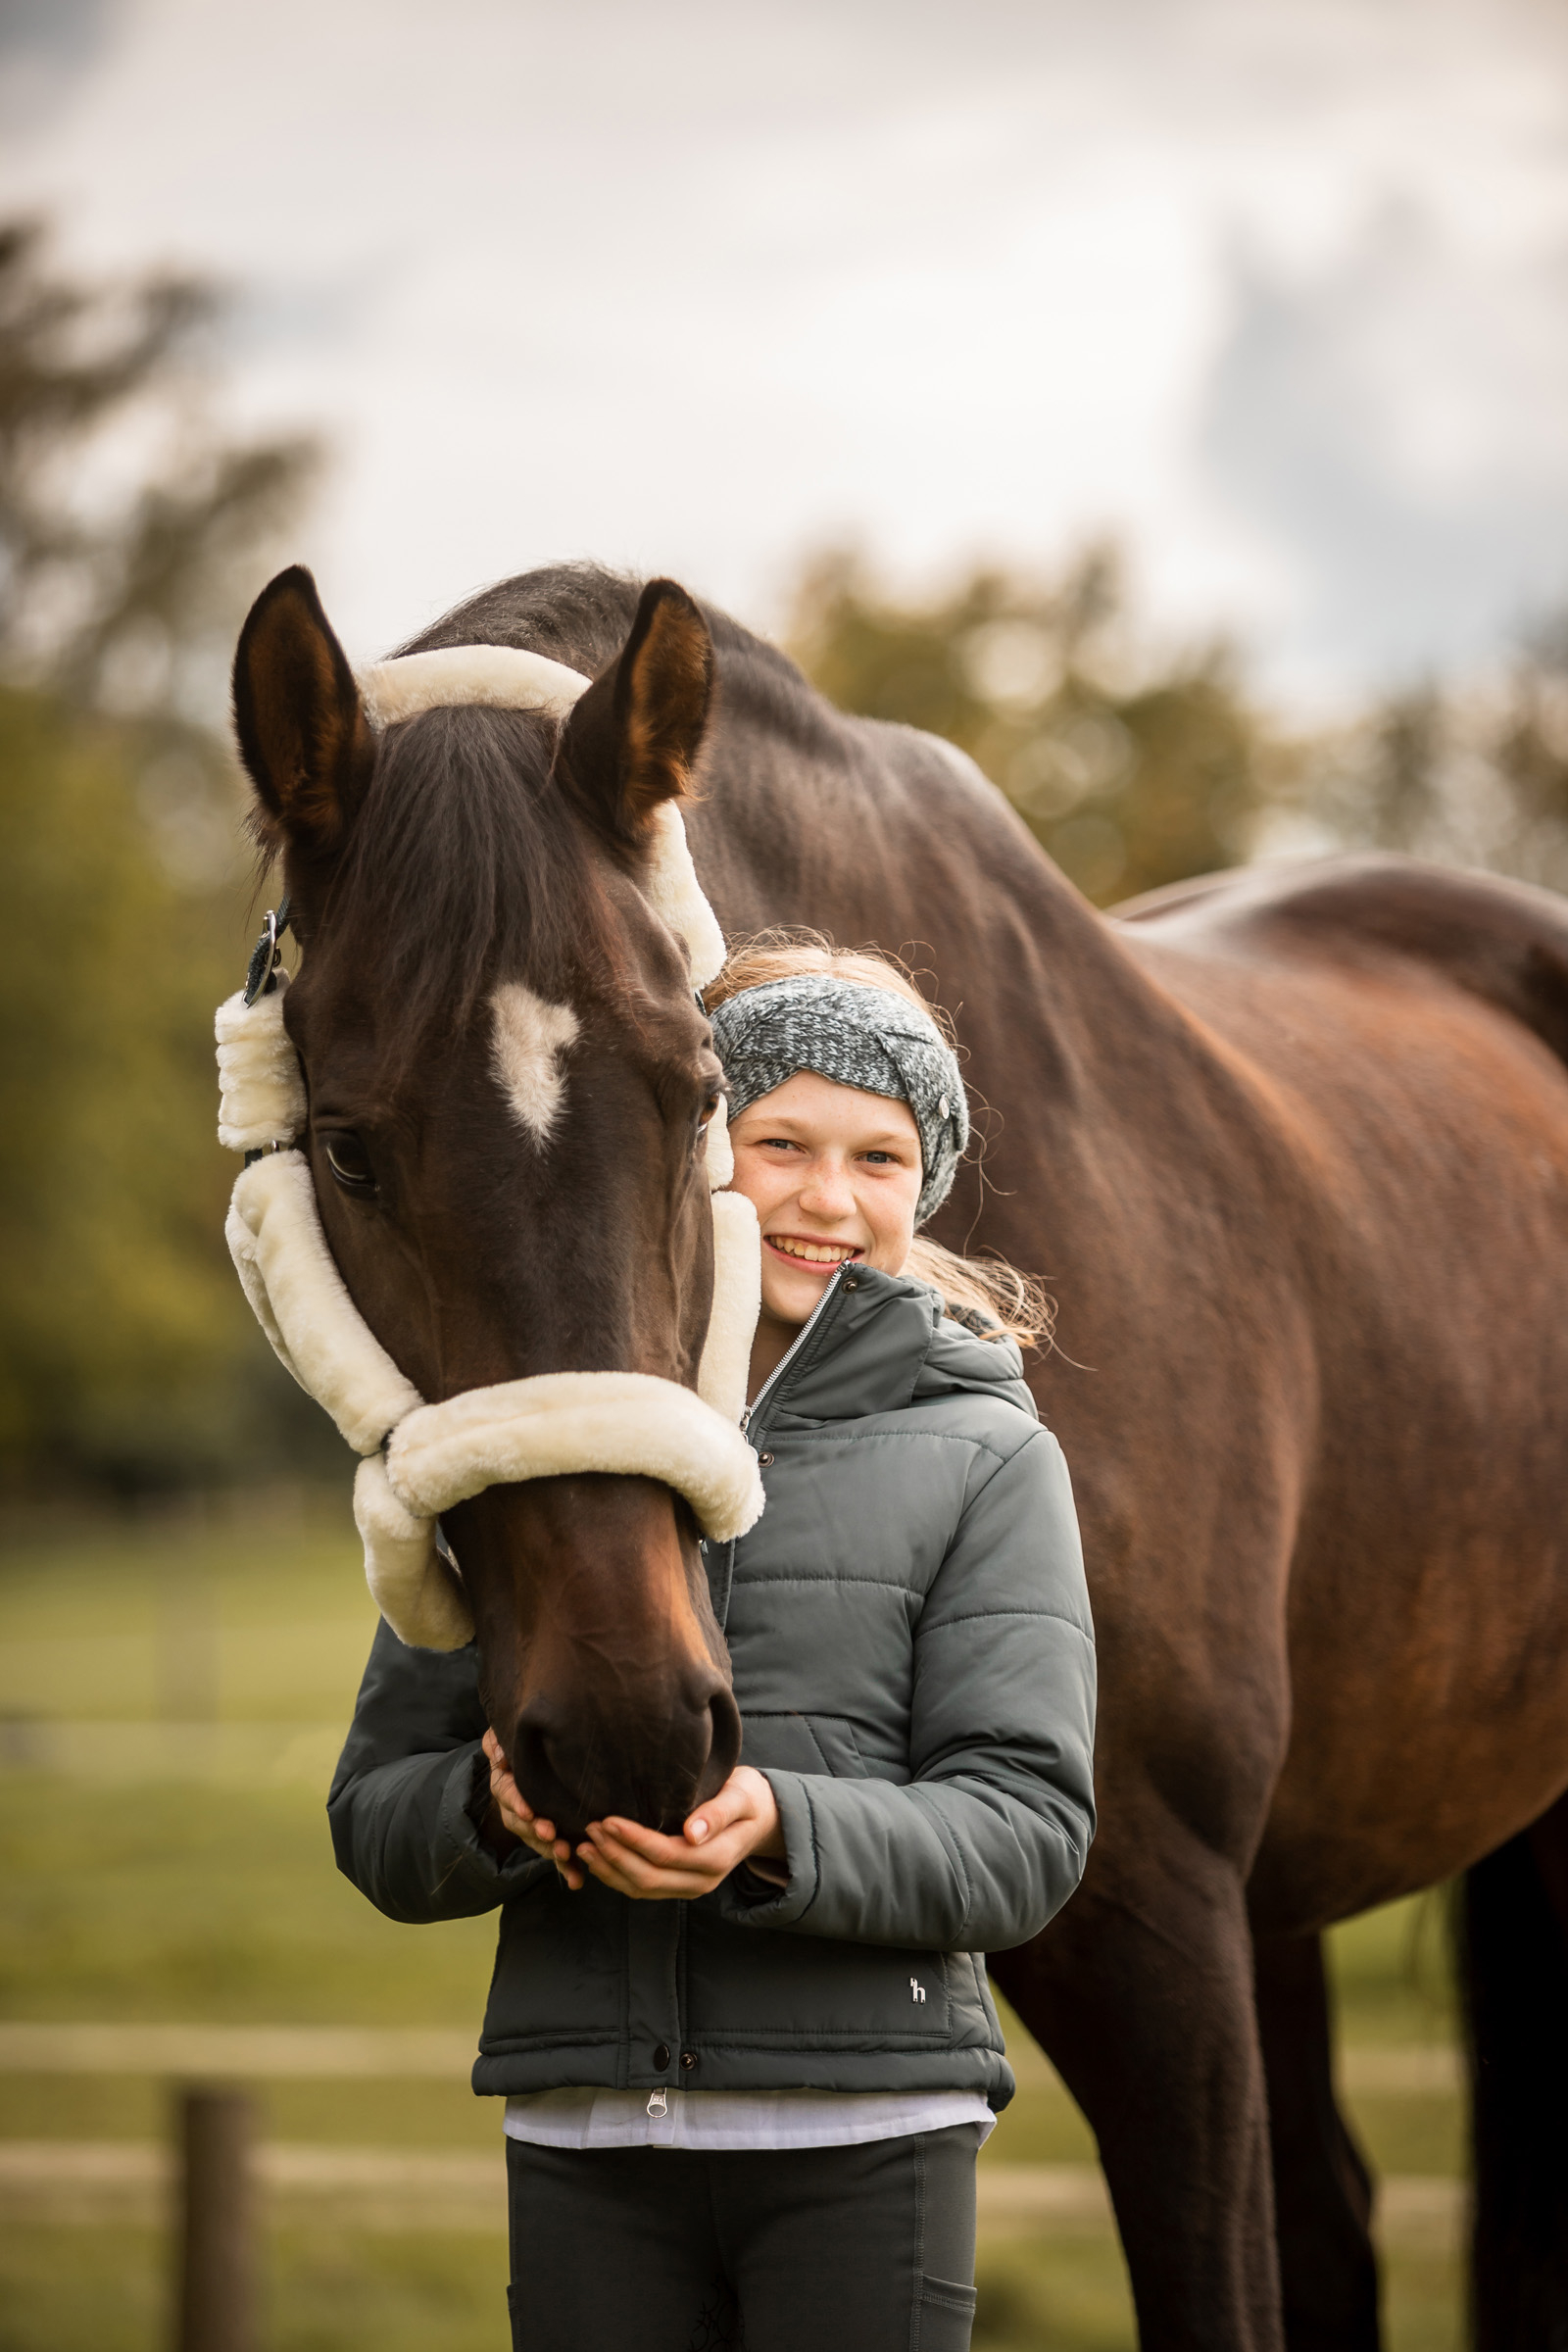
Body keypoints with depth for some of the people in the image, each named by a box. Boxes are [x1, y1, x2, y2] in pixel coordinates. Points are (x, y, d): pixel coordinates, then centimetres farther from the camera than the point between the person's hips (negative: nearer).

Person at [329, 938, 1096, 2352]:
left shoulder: (983, 1458, 1)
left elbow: (1026, 1831, -6)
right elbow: (375, 1821, 10)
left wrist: (774, 1832, -23)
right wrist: (498, 1802, -13)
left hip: (865, 2138, -2)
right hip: (587, 2140, 2)